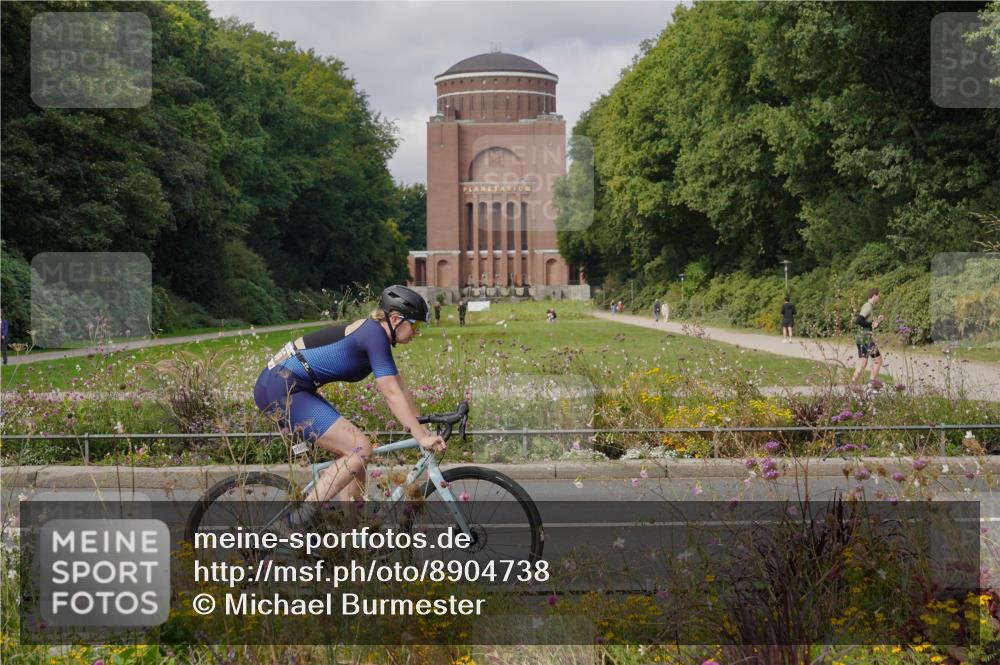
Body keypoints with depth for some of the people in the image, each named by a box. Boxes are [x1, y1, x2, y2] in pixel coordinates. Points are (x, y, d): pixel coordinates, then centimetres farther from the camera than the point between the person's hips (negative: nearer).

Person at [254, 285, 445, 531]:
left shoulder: (374, 334, 15)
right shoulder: (374, 333, -14)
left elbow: (400, 388, 20)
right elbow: (392, 394, -18)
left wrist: (424, 428, 18)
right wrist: (421, 437, -18)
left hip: (290, 389, 10)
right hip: (280, 388, -10)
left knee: (356, 454, 10)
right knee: (360, 448, -14)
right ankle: (294, 522, -14)